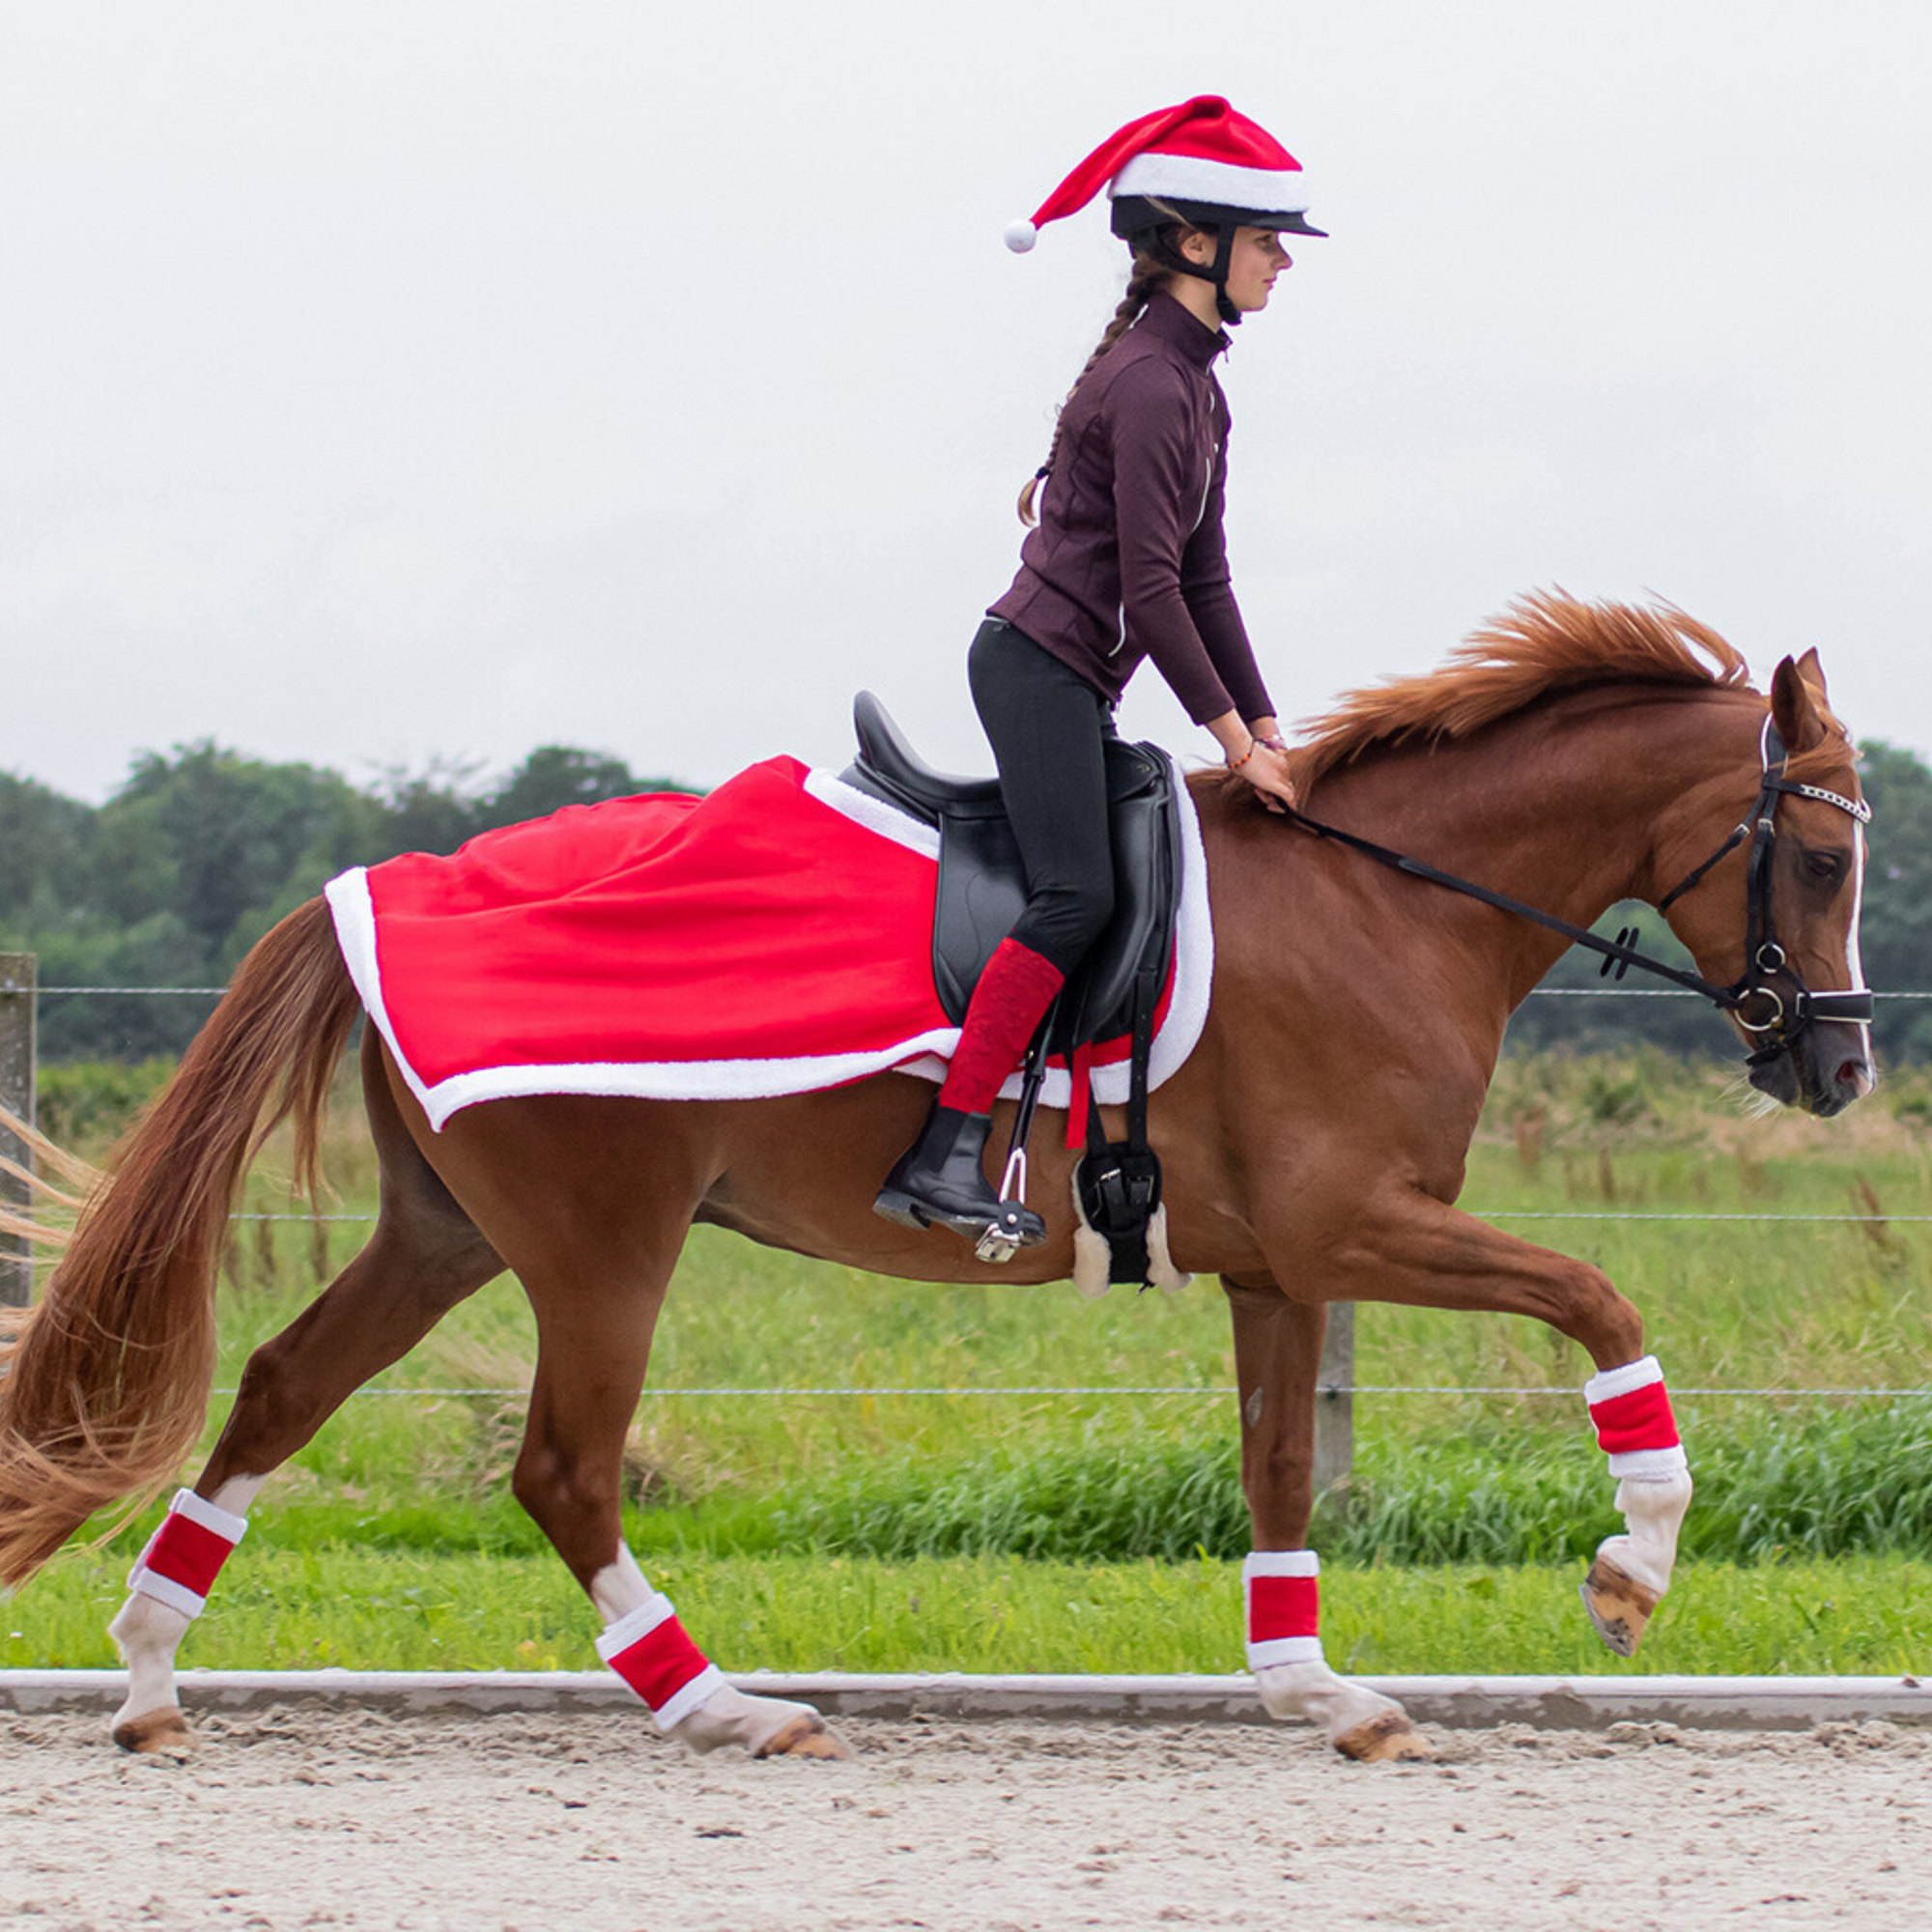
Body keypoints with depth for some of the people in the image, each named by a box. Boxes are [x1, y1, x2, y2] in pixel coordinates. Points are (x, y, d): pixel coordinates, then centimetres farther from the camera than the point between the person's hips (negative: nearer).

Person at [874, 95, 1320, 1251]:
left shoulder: (1195, 383, 15)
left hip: (1073, 683, 11)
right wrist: (1233, 738, -14)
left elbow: (1202, 577, 17)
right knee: (1079, 897, -21)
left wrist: (1265, 729, 13)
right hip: (1039, 665, -11)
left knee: (1129, 887, 10)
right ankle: (945, 1158, -27)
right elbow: (1153, 588, -18)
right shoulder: (1149, 385, -16)